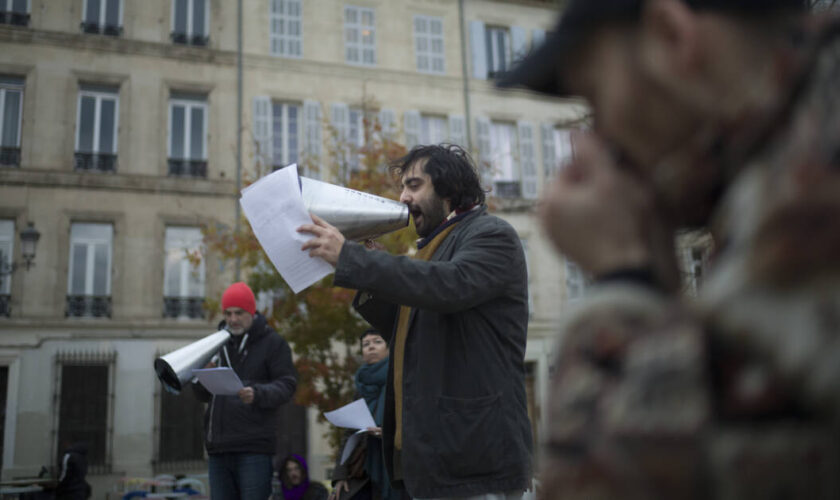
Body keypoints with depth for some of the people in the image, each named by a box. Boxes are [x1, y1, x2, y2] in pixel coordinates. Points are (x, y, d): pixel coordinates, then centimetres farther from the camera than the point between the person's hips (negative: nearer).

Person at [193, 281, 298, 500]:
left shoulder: (273, 342, 2)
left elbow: (286, 385, -7)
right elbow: (203, 395, 16)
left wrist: (257, 394, -25)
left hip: (254, 446, -5)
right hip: (218, 447, 5)